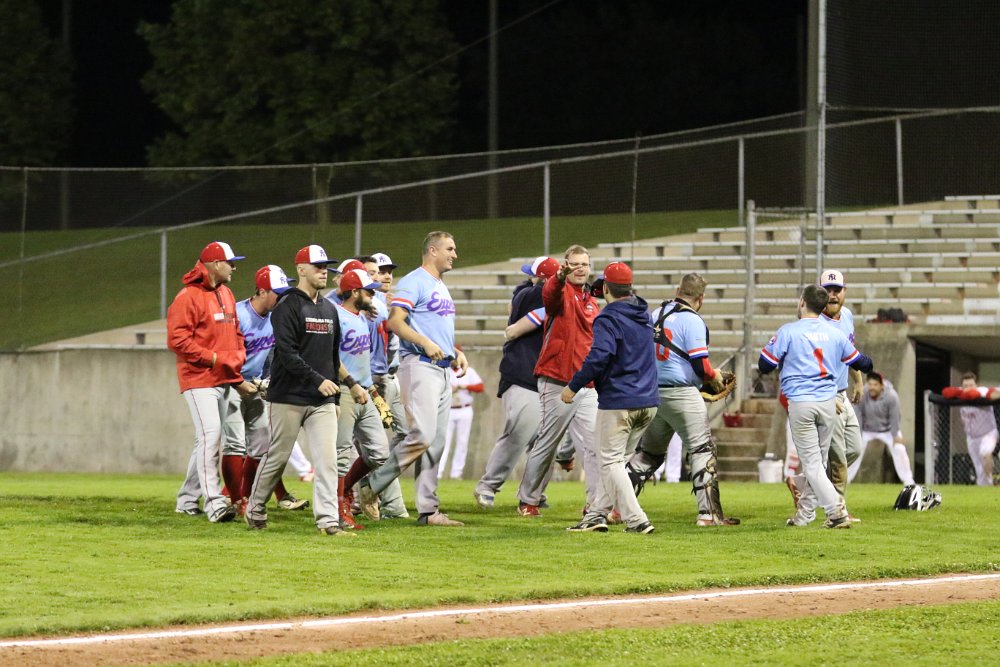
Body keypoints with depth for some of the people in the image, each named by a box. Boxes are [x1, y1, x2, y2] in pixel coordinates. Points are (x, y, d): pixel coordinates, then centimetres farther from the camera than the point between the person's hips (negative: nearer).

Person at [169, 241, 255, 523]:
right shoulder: (189, 297, -10)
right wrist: (213, 358, -17)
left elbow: (235, 332, 24)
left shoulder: (226, 295, 17)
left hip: (224, 380, 9)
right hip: (199, 380, -9)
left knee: (209, 441, 11)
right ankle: (213, 502, -21)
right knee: (210, 435, -17)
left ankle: (187, 500, 21)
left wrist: (237, 357, 4)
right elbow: (177, 339, -15)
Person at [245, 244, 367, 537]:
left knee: (327, 458, -5)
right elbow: (287, 354, -17)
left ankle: (328, 520, -9)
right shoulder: (288, 306, -8)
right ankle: (255, 510, 22)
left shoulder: (329, 309, 16)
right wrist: (319, 380, -23)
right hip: (288, 398, -6)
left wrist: (351, 384, 17)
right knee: (278, 455, 3)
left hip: (322, 402, 6)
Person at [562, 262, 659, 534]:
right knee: (615, 460, 16)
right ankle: (597, 514, 16)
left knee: (610, 461, -3)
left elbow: (599, 357, -23)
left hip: (618, 402, -8)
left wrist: (573, 387, -14)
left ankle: (636, 520, -13)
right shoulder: (644, 315, 14)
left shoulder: (608, 319, -11)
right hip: (648, 402, 8)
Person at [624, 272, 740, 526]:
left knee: (648, 452, 17)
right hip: (682, 394, -7)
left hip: (653, 390, 7)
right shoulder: (692, 321, -11)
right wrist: (715, 377, 5)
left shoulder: (656, 314, 10)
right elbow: (700, 365, -17)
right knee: (702, 450, -2)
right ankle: (709, 513, -8)